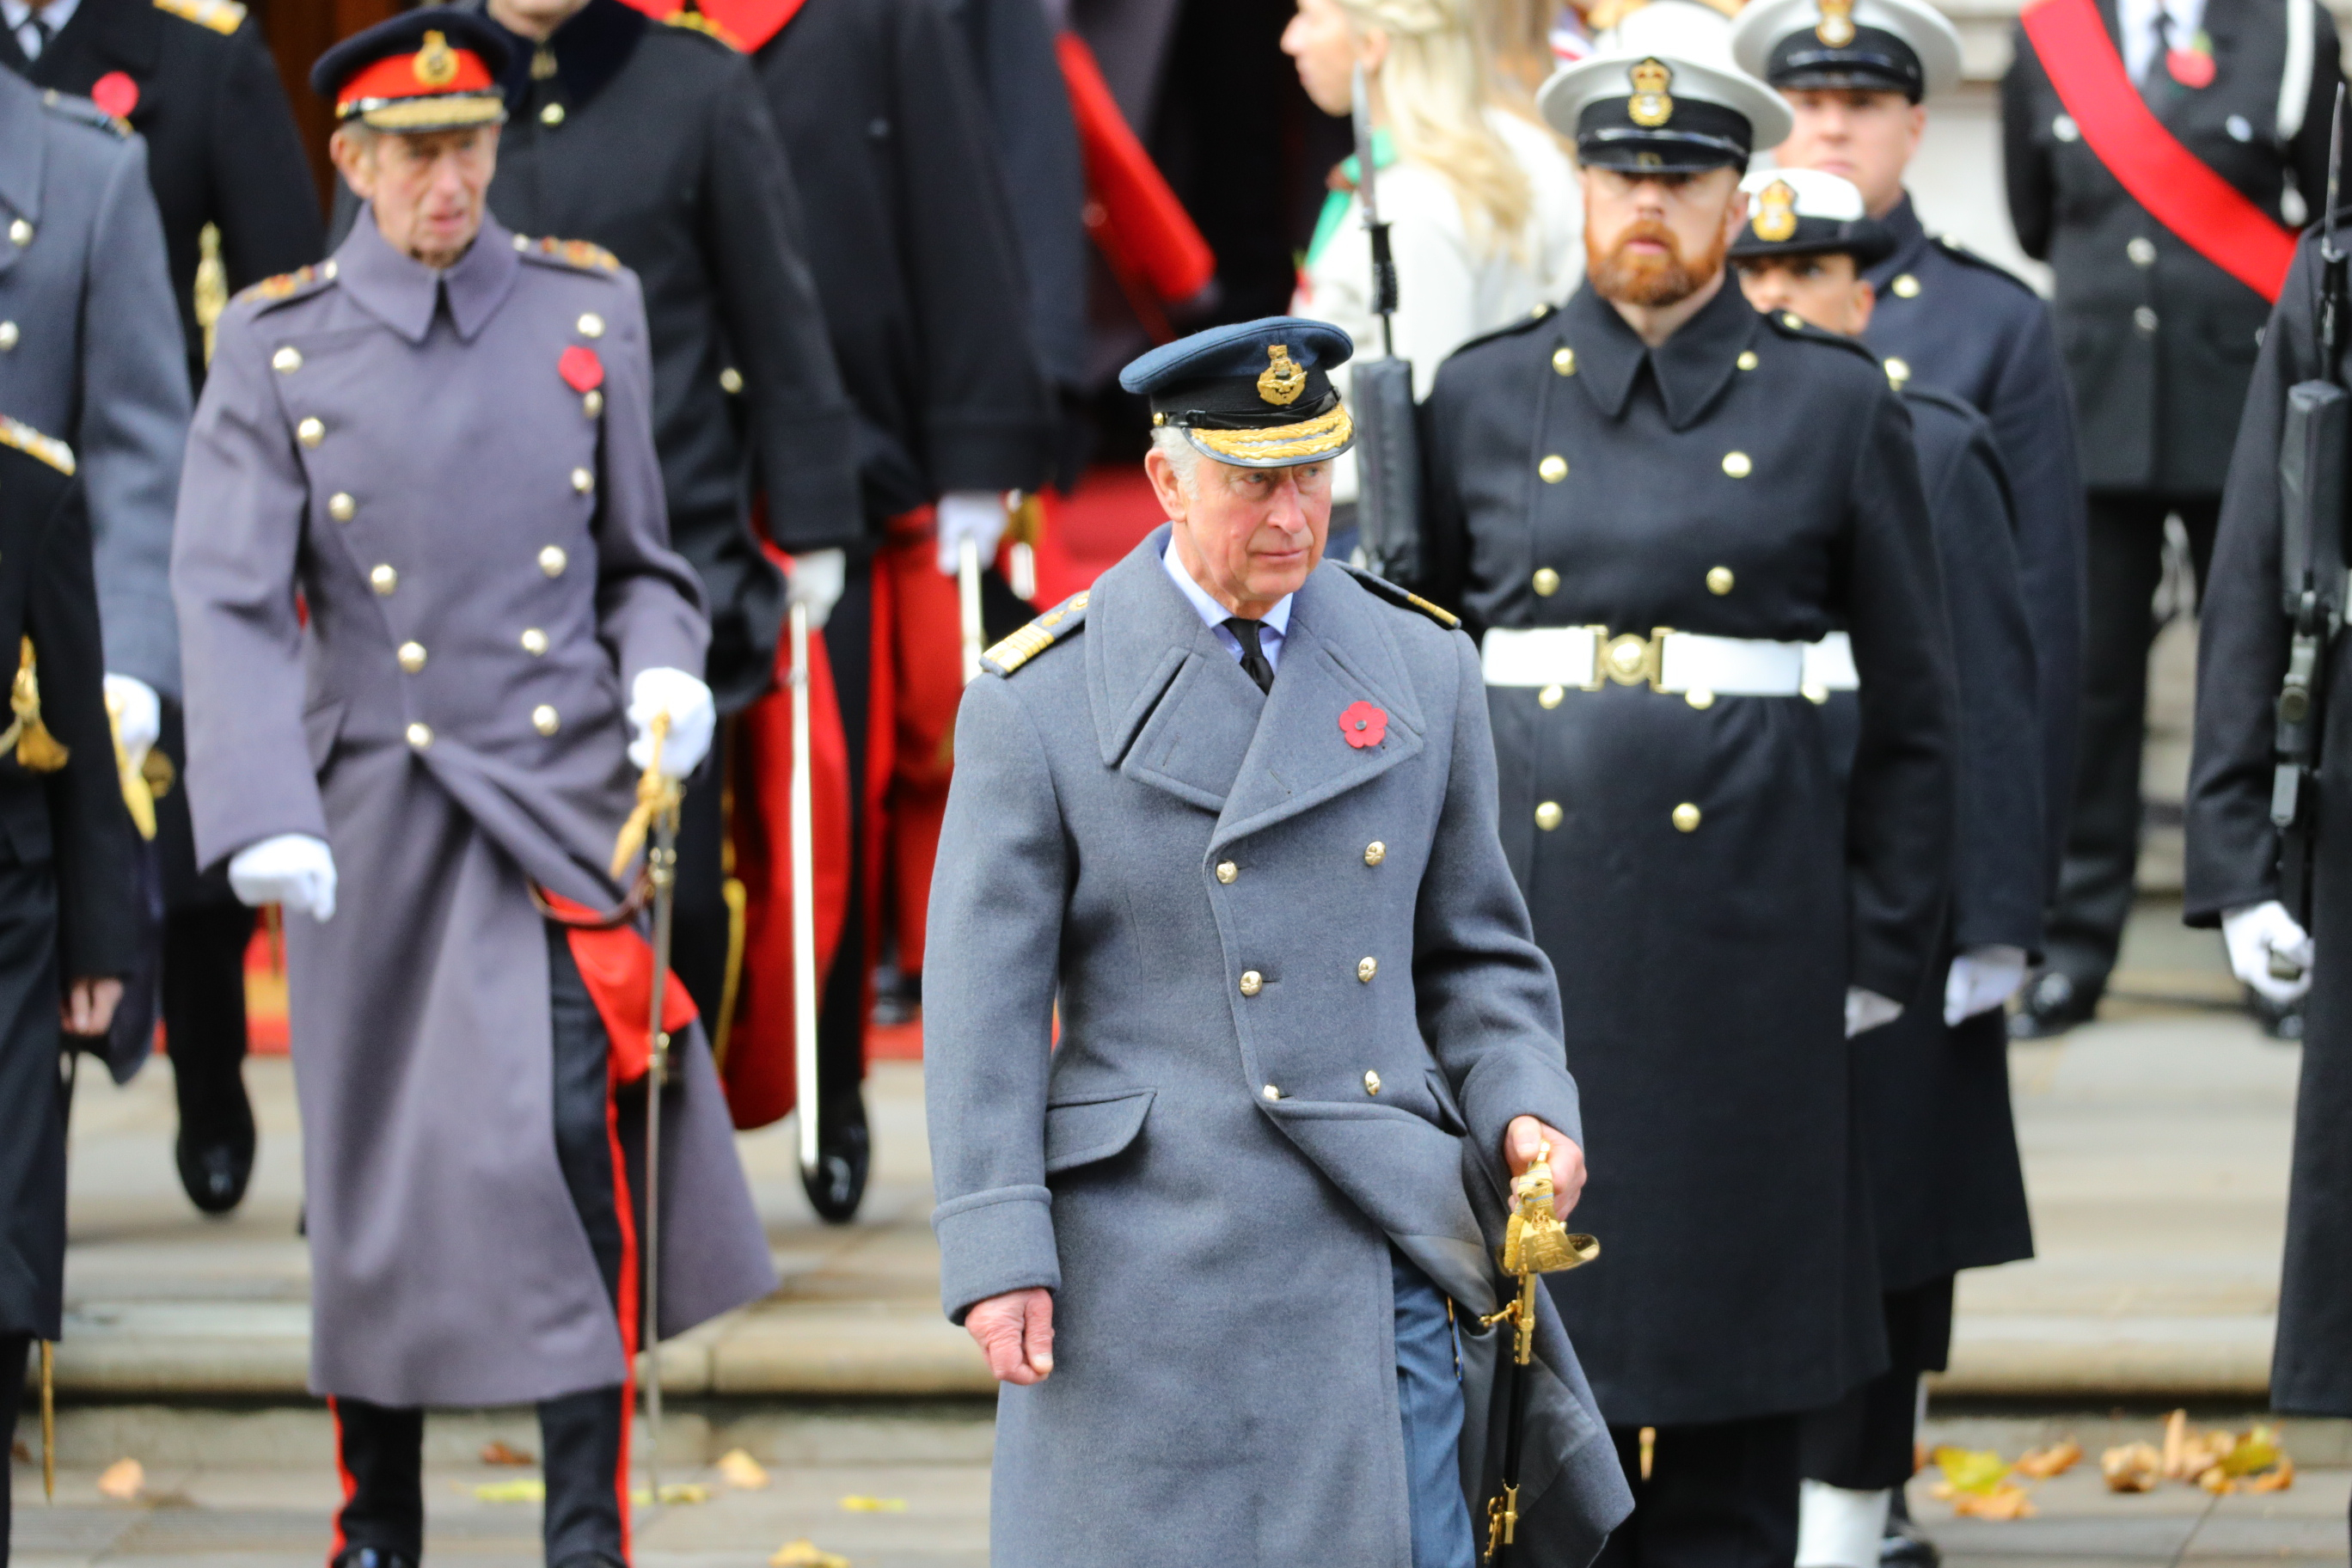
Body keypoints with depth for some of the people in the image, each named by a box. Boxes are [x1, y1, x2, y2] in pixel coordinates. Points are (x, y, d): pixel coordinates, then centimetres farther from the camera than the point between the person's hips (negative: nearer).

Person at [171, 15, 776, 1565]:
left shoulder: (590, 312, 6)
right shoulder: (278, 346, 0)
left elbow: (640, 560, 14)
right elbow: (229, 603, -8)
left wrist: (665, 676, -8)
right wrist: (264, 820, -21)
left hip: (556, 800, 0)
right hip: (374, 824, 0)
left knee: (571, 1132, -16)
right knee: (376, 1179, 7)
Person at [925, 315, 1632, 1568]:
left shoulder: (1420, 665, 9)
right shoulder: (1039, 699, -2)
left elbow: (1475, 951, 16)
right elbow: (984, 1003, -3)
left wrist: (1525, 1113, -2)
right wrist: (999, 1260, -10)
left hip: (1380, 1245, 3)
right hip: (1155, 1254, -2)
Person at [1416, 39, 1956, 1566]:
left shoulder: (1835, 403, 3)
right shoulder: (1484, 398, 7)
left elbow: (1914, 706, 5)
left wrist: (1880, 961, 0)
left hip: (1746, 918, -1)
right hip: (1528, 907, 1)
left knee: (1732, 1323, 1)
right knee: (1529, 1314, 1)